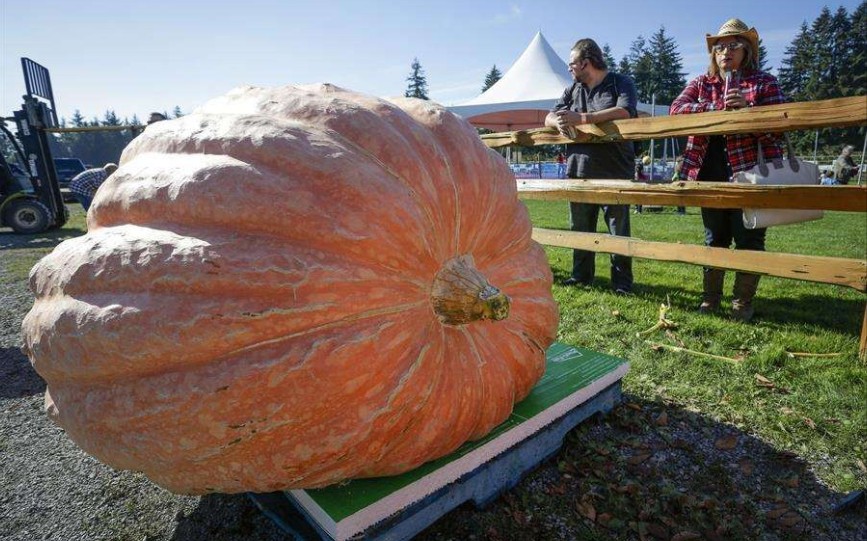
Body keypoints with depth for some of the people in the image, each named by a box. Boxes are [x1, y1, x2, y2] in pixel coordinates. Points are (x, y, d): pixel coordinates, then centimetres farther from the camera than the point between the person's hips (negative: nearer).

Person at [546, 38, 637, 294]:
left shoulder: (620, 83, 1)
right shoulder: (572, 90, 17)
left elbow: (624, 112, -17)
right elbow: (549, 118, 14)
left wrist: (582, 118, -24)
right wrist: (559, 122, -11)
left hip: (614, 171, -5)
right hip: (578, 171, 5)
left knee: (618, 229, 1)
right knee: (580, 228, 12)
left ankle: (622, 281, 11)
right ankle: (581, 274, 25)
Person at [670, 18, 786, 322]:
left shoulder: (764, 82, 4)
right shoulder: (701, 83, 11)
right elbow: (676, 109, -6)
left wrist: (748, 107, -20)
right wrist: (717, 108, -17)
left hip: (750, 174, -2)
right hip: (711, 175, 2)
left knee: (749, 240, 3)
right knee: (714, 239, 11)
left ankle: (743, 302, 15)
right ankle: (710, 297, 22)